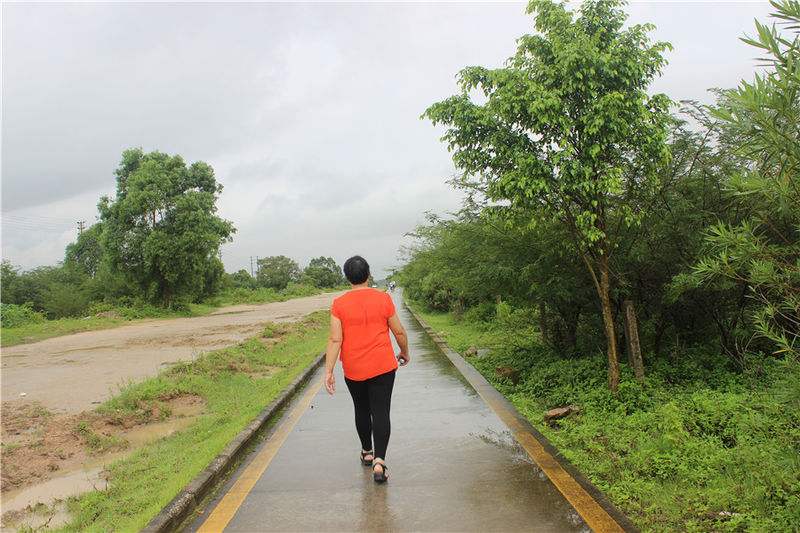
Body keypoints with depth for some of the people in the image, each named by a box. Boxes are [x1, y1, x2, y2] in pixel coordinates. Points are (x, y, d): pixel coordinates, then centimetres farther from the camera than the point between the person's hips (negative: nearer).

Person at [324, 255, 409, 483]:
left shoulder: (339, 304, -6)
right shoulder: (383, 299, -6)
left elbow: (335, 339, -10)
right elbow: (399, 332, -1)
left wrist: (329, 371, -7)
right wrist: (404, 353, 16)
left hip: (353, 368, 2)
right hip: (382, 366, -1)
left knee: (362, 410, 19)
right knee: (381, 413, 0)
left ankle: (367, 453, 35)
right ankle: (379, 461, -10)